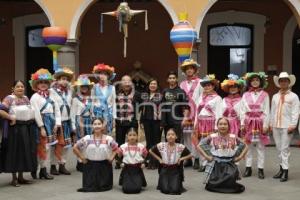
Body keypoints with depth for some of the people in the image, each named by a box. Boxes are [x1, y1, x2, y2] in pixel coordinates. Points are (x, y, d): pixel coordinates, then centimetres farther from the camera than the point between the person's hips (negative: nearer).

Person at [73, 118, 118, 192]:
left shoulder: (108, 139, -5)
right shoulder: (87, 138, -5)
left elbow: (116, 149, 6)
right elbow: (75, 148, 1)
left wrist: (111, 158, -4)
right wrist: (82, 158, -2)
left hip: (104, 166, 0)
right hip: (90, 165, 0)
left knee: (104, 187, -2)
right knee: (89, 187, -6)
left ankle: (102, 184, 32)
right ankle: (91, 186, 29)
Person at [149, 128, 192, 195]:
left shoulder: (180, 147, -10)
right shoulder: (161, 145, -9)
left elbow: (190, 155, 2)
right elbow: (151, 151, 7)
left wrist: (181, 158, -11)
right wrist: (159, 159, 0)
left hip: (176, 170, 0)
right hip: (164, 170, 0)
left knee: (174, 190, -19)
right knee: (165, 189, -17)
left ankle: (177, 184, 18)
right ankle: (162, 183, 19)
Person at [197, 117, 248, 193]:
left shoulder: (233, 137, 0)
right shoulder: (212, 137, -5)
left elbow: (245, 146, 10)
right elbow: (199, 146, -4)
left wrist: (240, 157, -2)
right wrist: (206, 156, -11)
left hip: (229, 163, 1)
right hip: (216, 163, -1)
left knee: (230, 183, -14)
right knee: (212, 185, -8)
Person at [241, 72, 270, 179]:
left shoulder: (264, 95, 1)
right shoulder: (245, 95, 6)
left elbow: (267, 111, -1)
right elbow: (242, 110, 6)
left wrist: (265, 124, -7)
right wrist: (242, 123, 0)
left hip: (260, 122, -2)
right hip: (249, 122, 2)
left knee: (261, 146, 2)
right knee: (248, 146, 6)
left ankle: (260, 169, 8)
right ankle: (248, 168, 14)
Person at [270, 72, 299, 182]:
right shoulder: (275, 96, 13)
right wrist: (271, 124, 9)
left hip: (287, 126, -5)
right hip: (276, 126, 5)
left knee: (285, 149, -6)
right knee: (279, 148, 9)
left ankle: (285, 171, -2)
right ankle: (281, 169, 17)